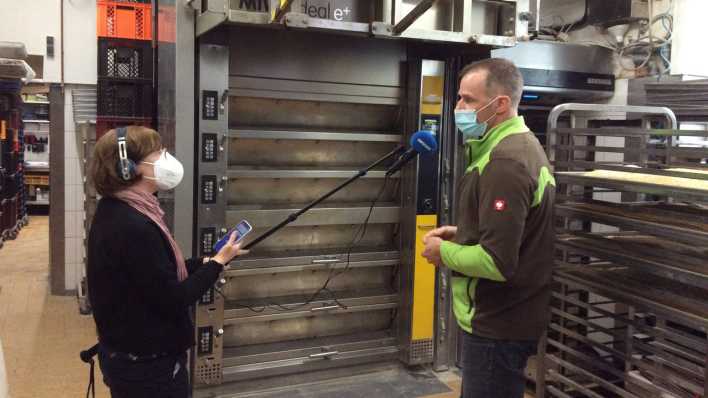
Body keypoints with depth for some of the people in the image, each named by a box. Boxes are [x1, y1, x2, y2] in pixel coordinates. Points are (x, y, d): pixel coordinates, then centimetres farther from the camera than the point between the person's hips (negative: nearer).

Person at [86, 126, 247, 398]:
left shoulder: (114, 212, 3)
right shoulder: (134, 227, -28)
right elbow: (173, 300, -24)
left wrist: (204, 263, 3)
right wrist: (218, 263, -12)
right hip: (149, 363, -9)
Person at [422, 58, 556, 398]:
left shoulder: (505, 163, -24)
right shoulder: (521, 145, 10)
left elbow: (497, 262, -30)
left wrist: (444, 252, -14)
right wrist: (463, 234, 8)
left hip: (498, 326, -11)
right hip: (509, 316, 11)